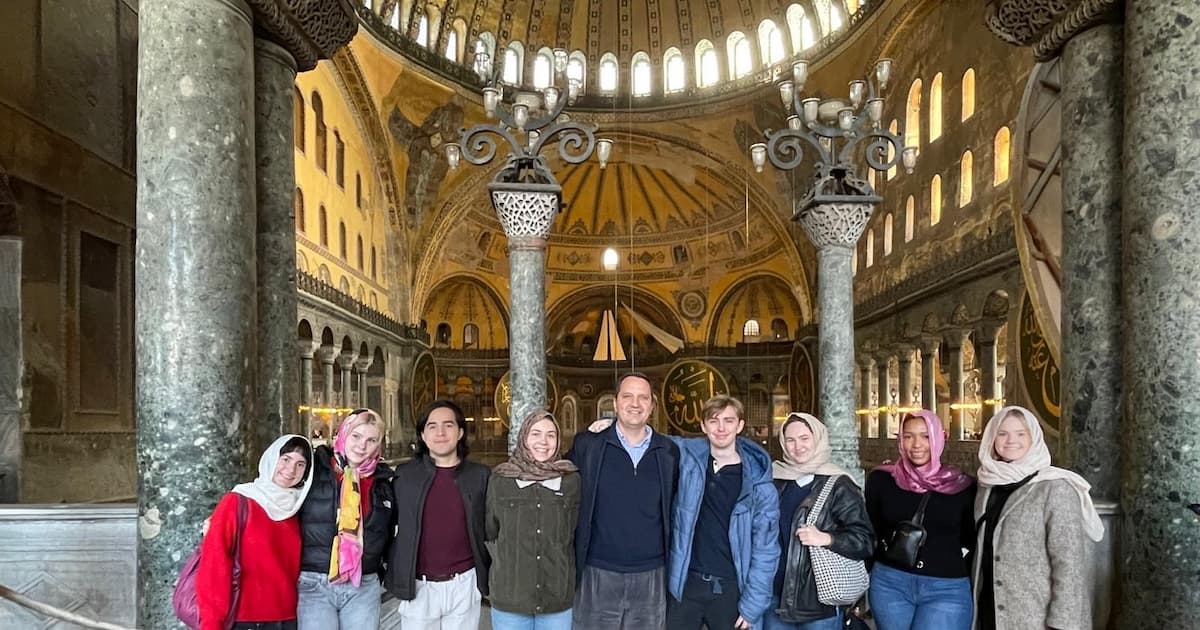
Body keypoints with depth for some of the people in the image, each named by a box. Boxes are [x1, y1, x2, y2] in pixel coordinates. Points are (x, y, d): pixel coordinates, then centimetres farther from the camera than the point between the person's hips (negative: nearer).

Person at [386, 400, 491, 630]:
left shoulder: (480, 475, -1)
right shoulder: (405, 474, -1)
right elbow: (391, 526, 5)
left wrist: (489, 577, 2)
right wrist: (393, 575, 2)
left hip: (464, 585, 0)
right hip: (417, 587, 0)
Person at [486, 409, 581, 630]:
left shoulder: (571, 480, -1)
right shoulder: (500, 480, -2)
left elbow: (576, 534, 9)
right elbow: (490, 533, 10)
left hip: (558, 602, 0)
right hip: (509, 601, 0)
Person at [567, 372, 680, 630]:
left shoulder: (669, 452, 3)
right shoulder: (587, 445, -3)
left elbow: (674, 508, 12)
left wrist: (671, 563, 8)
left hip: (651, 576, 2)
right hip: (597, 574, -1)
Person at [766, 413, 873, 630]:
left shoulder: (838, 485, -8)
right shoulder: (778, 481, 6)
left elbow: (865, 540, -11)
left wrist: (826, 538, -25)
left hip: (820, 604, -5)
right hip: (777, 598, 5)